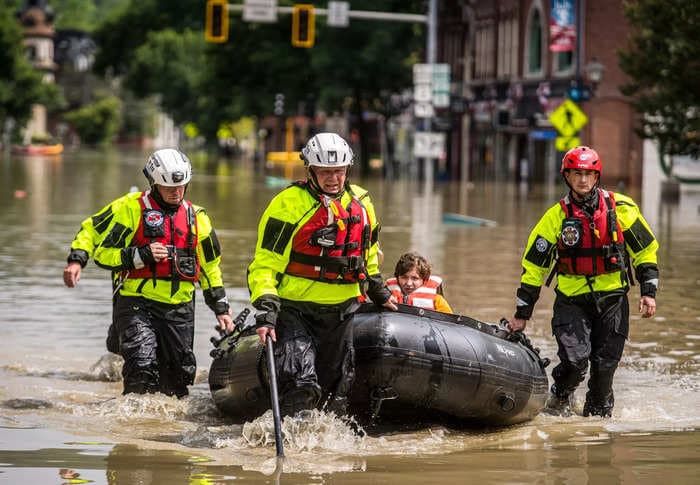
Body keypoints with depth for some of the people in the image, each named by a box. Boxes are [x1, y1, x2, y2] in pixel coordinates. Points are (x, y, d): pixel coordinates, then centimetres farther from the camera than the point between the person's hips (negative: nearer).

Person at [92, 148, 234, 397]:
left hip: (180, 308, 4)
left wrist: (221, 308, 18)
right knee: (142, 367, -21)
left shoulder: (197, 217, 13)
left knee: (178, 375, 5)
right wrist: (141, 255, -15)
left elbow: (210, 266, 23)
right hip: (137, 304, -4)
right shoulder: (133, 209, 0)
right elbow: (103, 253, -2)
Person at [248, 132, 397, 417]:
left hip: (341, 311, 5)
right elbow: (264, 265, -12)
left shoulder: (361, 203, 7)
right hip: (294, 310, -5)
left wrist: (379, 293, 32)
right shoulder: (289, 204, -10)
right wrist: (265, 312, -21)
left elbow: (367, 257, 26)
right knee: (302, 386, -20)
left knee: (337, 389, 10)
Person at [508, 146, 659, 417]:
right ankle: (560, 399, 13)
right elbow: (534, 266, 3)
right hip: (571, 300, -1)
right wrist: (522, 314, 3)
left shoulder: (621, 208, -1)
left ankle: (599, 412, 22)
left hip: (612, 297, 1)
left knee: (605, 364, 0)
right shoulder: (556, 217, -2)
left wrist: (649, 291, 1)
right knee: (575, 359, -17)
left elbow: (645, 251, 9)